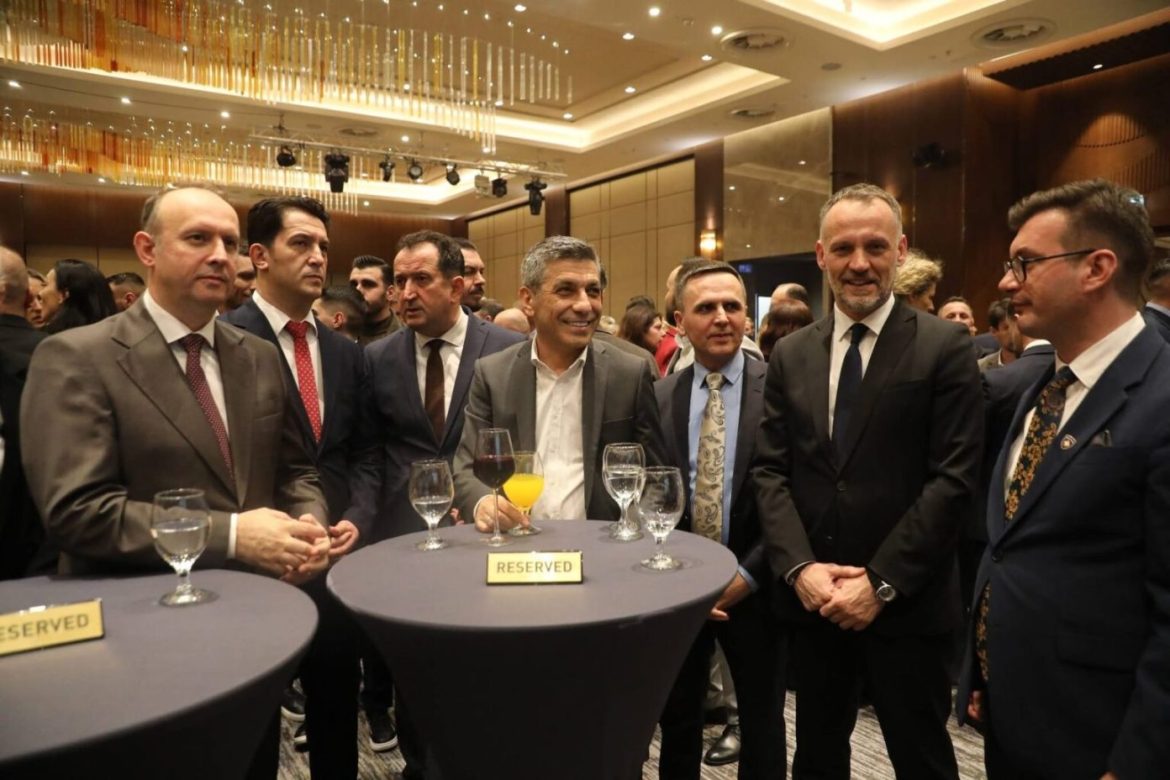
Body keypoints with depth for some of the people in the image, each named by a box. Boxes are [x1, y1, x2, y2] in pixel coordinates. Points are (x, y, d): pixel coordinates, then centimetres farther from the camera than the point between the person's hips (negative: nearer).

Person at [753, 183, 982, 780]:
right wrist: (800, 567, -10)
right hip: (810, 599, 4)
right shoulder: (790, 355, 5)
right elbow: (769, 472, 2)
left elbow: (953, 478, -11)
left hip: (907, 605, -3)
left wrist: (882, 582, -15)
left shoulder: (944, 346, -6)